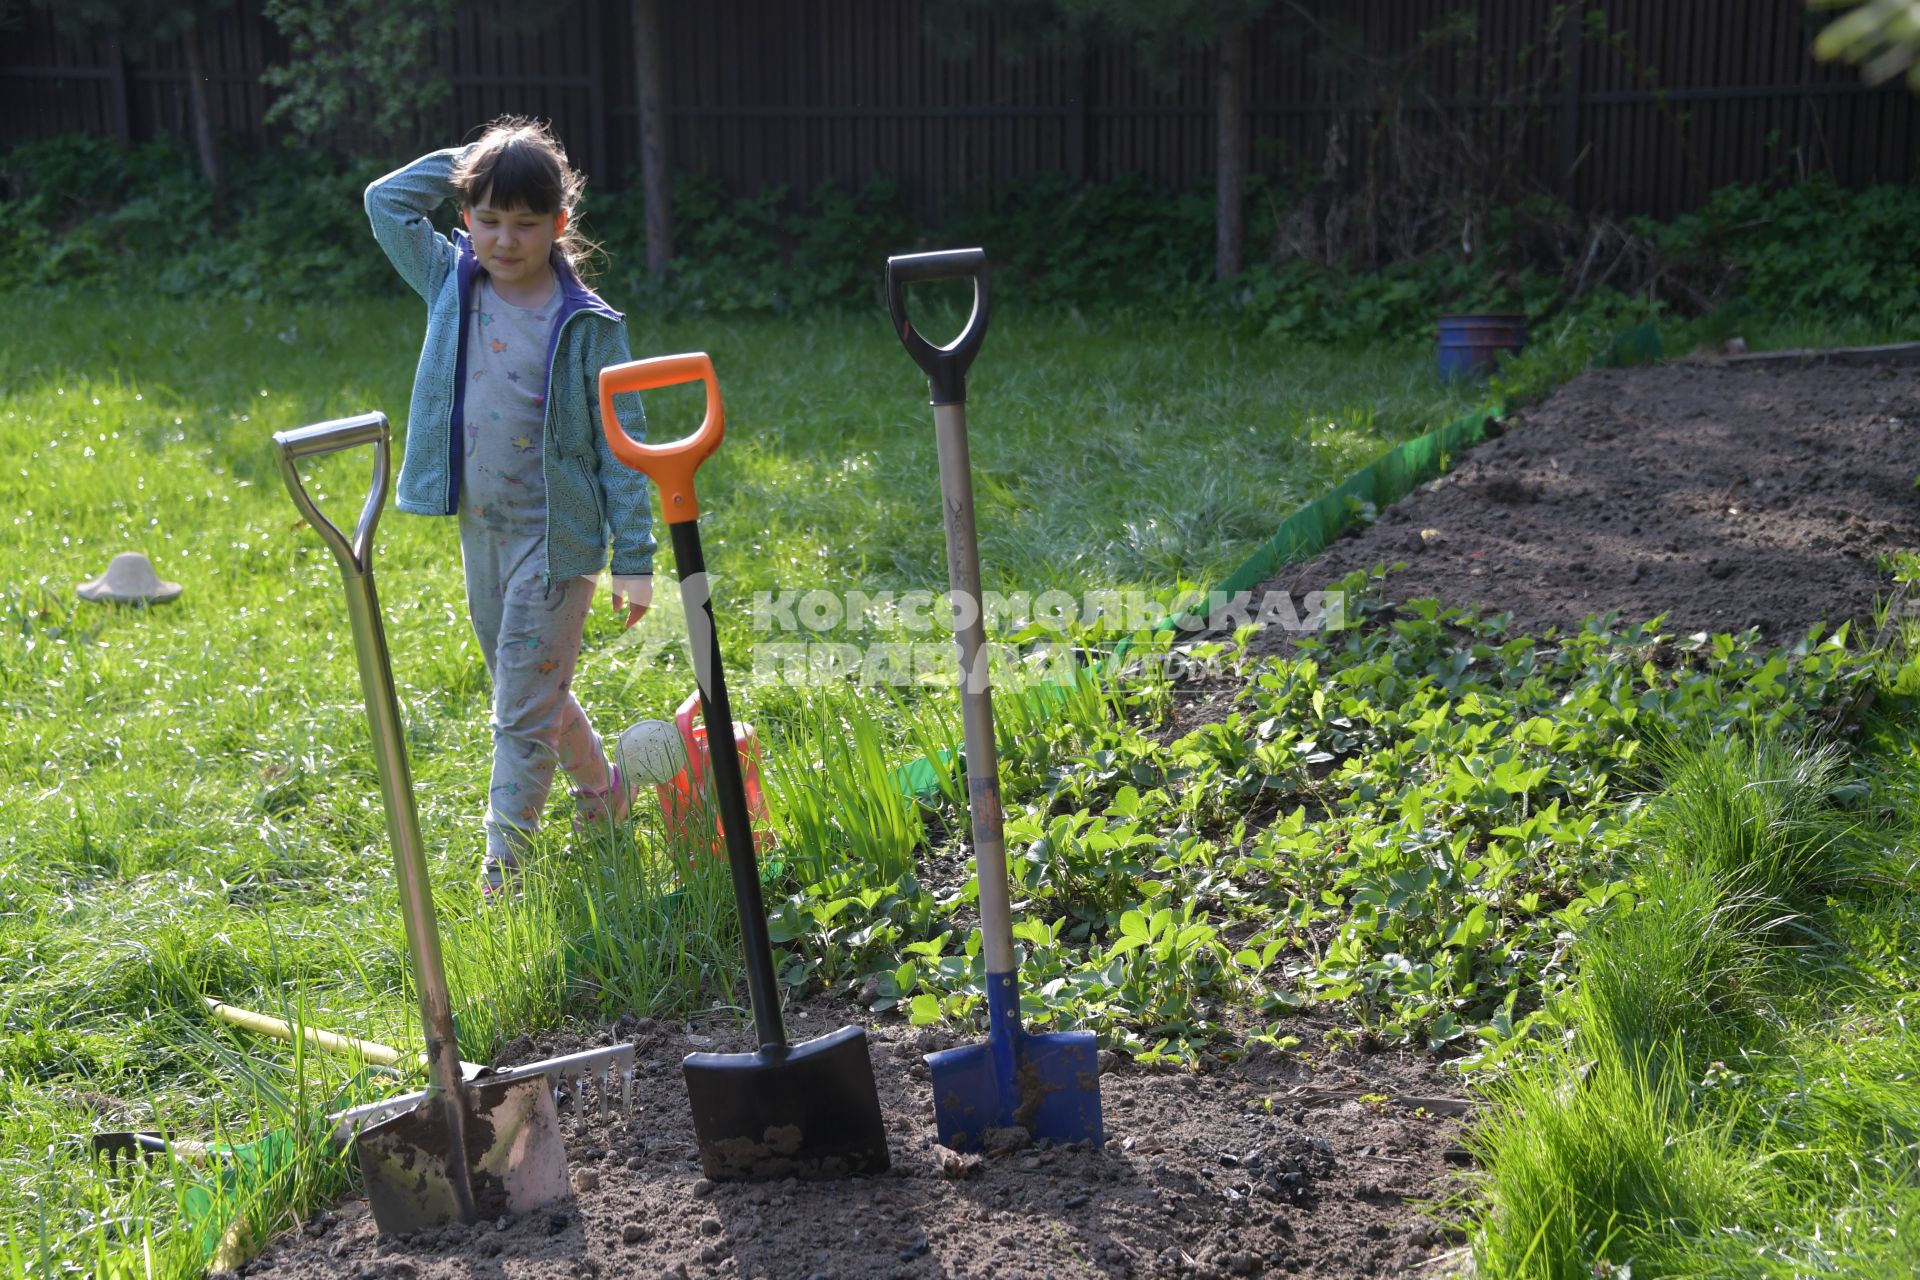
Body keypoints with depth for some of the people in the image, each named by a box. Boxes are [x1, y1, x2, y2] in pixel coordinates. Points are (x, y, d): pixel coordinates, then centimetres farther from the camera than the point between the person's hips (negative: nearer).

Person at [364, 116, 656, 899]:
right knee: (530, 688, 20)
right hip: (479, 525, 6)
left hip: (555, 533, -6)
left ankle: (503, 866, 5)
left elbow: (622, 444, -10)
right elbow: (384, 201, 8)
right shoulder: (451, 284, 1)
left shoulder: (587, 325, -12)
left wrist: (634, 557, -12)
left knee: (524, 708, -3)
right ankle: (601, 789, 41)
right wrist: (470, 158, 1)